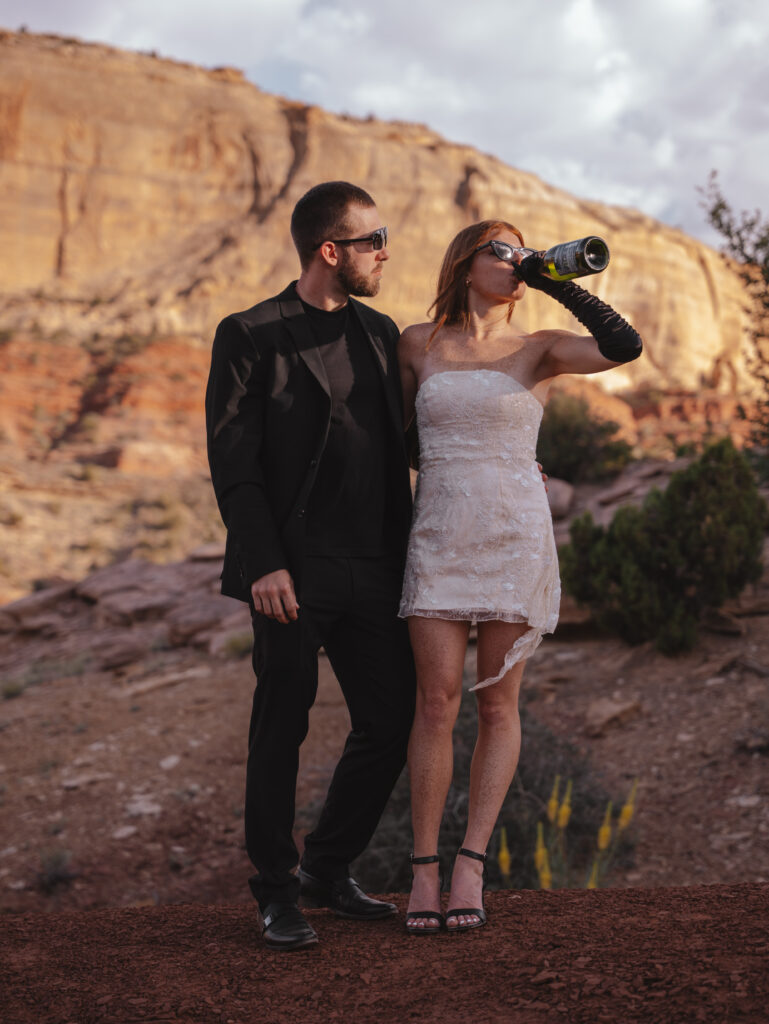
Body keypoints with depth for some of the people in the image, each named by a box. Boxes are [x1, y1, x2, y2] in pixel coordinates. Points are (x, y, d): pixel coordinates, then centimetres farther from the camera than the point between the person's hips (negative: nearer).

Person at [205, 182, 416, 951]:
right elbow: (232, 461, -8)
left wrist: (403, 556, 14)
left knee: (392, 724, 7)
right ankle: (277, 892, 18)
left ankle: (329, 870, 25)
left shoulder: (379, 333, 15)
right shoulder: (250, 336, -3)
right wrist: (263, 564, -17)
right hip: (293, 575, -6)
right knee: (280, 732, 2)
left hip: (372, 573, 6)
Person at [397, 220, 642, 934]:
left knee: (497, 704, 1)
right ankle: (424, 870, 5)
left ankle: (469, 867, 8)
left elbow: (624, 347, -12)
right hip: (438, 541, 0)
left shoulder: (540, 350, 5)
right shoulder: (417, 344, 9)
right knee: (437, 701, -5)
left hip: (516, 536, 0)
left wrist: (556, 282, -6)